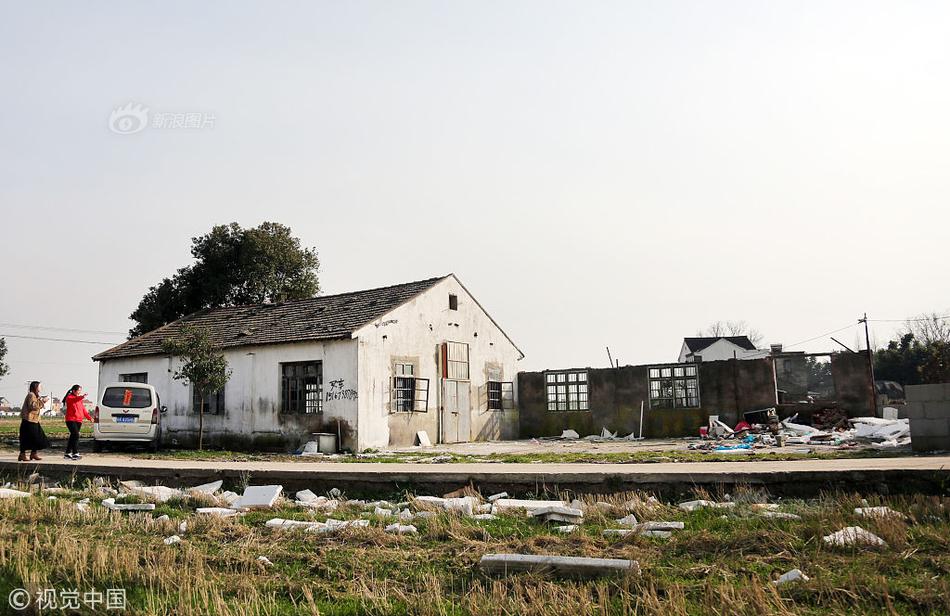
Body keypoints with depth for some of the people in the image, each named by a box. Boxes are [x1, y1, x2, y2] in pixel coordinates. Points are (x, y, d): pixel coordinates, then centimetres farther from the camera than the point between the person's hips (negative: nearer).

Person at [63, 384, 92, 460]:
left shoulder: (79, 399, 21)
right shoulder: (70, 398, -4)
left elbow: (83, 409, 18)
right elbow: (74, 400, -28)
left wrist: (89, 417, 6)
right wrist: (81, 397, -49)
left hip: (78, 421, 8)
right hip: (71, 420, -8)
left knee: (73, 437, 11)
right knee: (76, 436, -17)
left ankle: (68, 453, 18)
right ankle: (75, 453, -18)